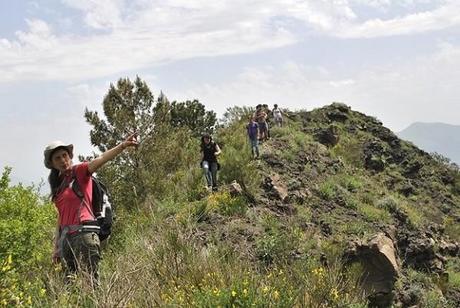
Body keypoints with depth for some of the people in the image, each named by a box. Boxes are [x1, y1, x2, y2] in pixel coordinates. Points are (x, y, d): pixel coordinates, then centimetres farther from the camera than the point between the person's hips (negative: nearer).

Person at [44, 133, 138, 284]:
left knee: (89, 281, -12)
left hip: (84, 233, -7)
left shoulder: (79, 171, 2)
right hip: (66, 236, 7)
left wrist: (122, 146, -34)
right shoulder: (58, 184, 20)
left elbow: (99, 160, -17)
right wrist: (56, 247, 19)